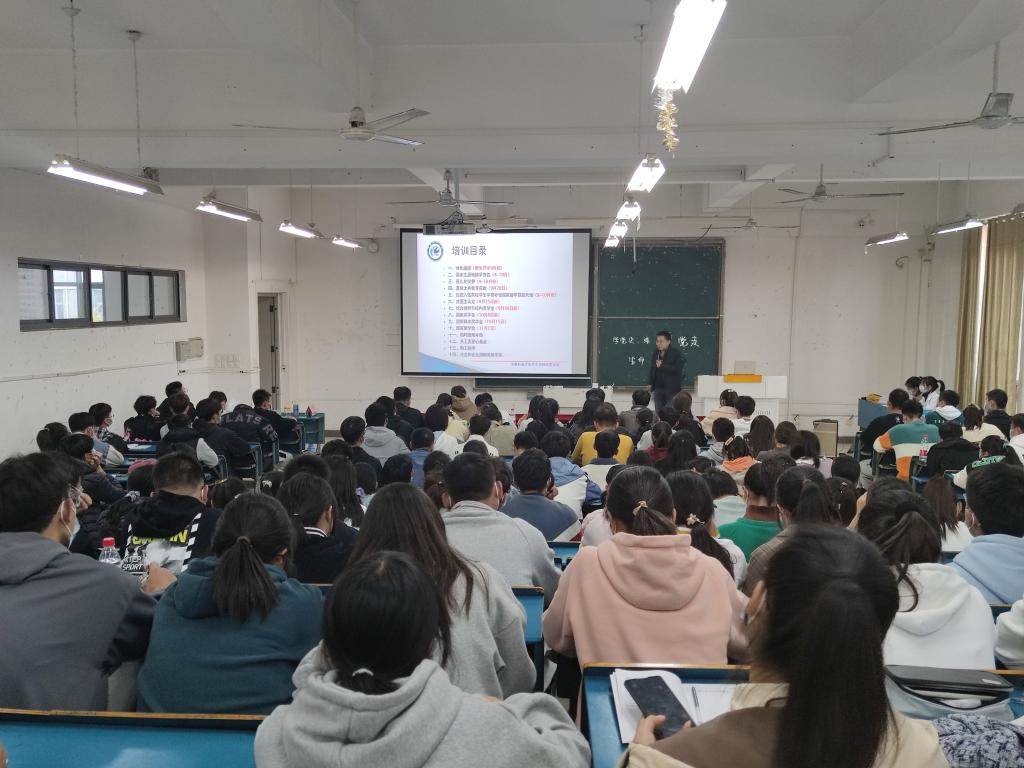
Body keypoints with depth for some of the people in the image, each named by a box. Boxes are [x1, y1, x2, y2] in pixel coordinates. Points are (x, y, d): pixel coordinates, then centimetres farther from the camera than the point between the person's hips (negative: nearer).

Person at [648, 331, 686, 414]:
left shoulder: (677, 354, -8)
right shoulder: (655, 354, 12)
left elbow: (677, 370, -20)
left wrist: (662, 366, -18)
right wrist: (650, 384, 14)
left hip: (672, 389, -6)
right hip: (658, 389, 6)